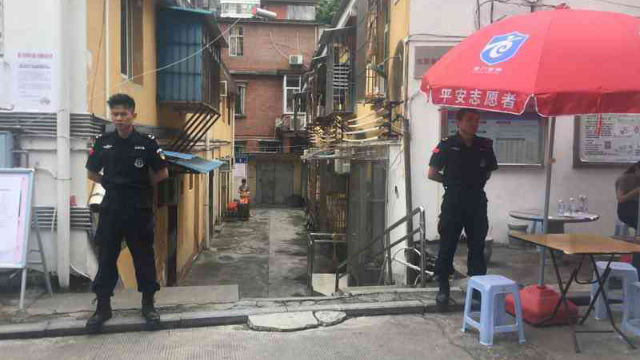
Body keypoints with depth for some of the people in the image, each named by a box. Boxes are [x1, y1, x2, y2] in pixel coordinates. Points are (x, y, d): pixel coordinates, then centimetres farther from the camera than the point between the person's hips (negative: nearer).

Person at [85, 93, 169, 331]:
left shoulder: (147, 143, -4)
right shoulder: (102, 143, 4)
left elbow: (162, 173, 3)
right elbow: (92, 173, 15)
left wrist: (142, 186, 1)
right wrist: (109, 183, 4)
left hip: (140, 211, -2)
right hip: (111, 210, 2)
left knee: (144, 257, 6)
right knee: (106, 258, 7)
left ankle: (148, 304, 21)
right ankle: (103, 306, 21)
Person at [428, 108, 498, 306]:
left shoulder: (485, 146, 5)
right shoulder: (447, 145, -6)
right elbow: (432, 173, -3)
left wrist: (477, 183, 9)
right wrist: (452, 182, 2)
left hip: (477, 202, 4)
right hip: (453, 202, -3)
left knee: (477, 246, 10)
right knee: (447, 246, 3)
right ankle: (443, 288, 14)